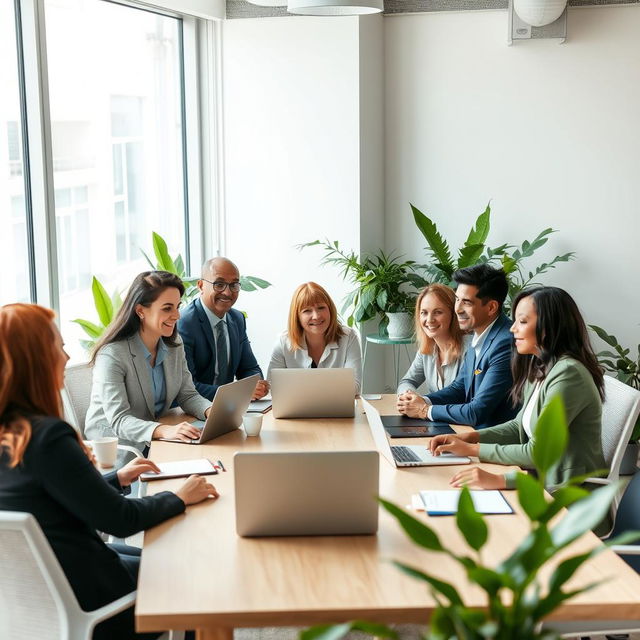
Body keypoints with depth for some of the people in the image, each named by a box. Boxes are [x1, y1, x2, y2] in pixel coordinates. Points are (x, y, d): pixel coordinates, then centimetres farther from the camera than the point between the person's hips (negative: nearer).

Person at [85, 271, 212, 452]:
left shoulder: (174, 344, 5)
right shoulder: (112, 354, -19)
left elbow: (188, 395, 6)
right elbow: (118, 420, -25)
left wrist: (213, 412, -17)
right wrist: (163, 430, -43)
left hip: (154, 442, 7)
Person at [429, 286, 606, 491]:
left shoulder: (568, 374, -19)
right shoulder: (540, 369, 9)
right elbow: (521, 426, 17)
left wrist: (472, 449, -9)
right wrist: (468, 437, 3)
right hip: (546, 485, 8)